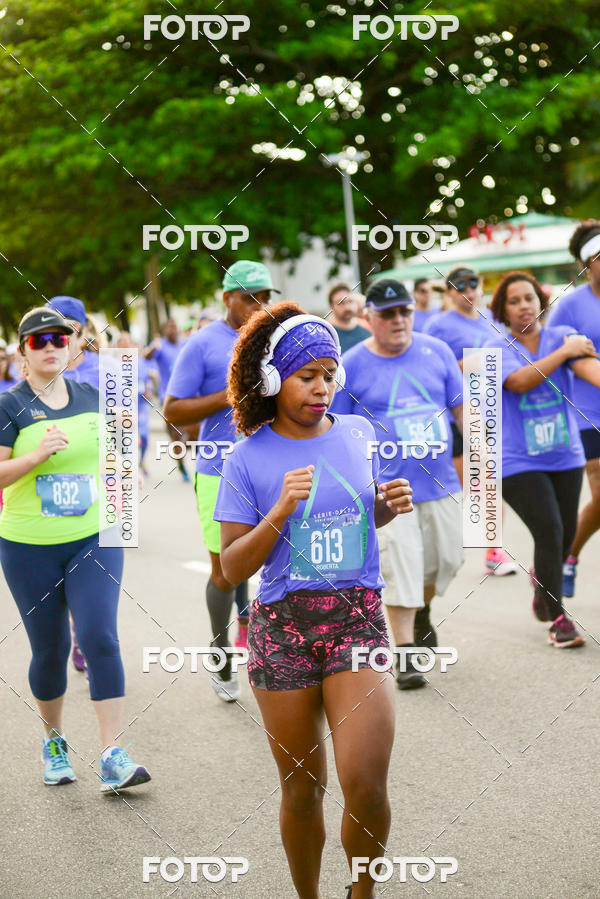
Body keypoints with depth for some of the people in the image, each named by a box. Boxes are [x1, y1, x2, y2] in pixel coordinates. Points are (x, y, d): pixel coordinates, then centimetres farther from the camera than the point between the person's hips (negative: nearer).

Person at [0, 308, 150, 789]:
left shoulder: (92, 397, 6)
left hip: (93, 540, 2)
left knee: (100, 638, -12)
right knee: (50, 649, 7)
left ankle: (114, 757, -12)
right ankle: (54, 740, 32)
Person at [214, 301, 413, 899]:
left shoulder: (360, 435, 5)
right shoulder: (249, 457, -4)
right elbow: (233, 568, -5)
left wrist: (390, 507, -1)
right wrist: (282, 509, -19)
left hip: (358, 618, 1)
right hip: (283, 625, -1)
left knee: (365, 783, -11)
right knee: (302, 787, 8)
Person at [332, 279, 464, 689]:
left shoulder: (436, 351, 3)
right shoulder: (352, 365, -5)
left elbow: (461, 407, 8)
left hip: (441, 483, 4)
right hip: (389, 488, -4)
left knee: (447, 558, 14)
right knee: (400, 570, -8)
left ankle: (422, 613, 44)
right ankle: (406, 657, 0)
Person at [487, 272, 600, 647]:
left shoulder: (563, 336, 1)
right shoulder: (498, 349, -3)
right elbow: (520, 381, -23)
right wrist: (564, 352, -17)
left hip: (565, 457, 3)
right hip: (519, 462, -3)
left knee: (566, 535, 10)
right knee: (549, 531, -14)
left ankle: (543, 582, 44)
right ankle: (557, 617, 1)